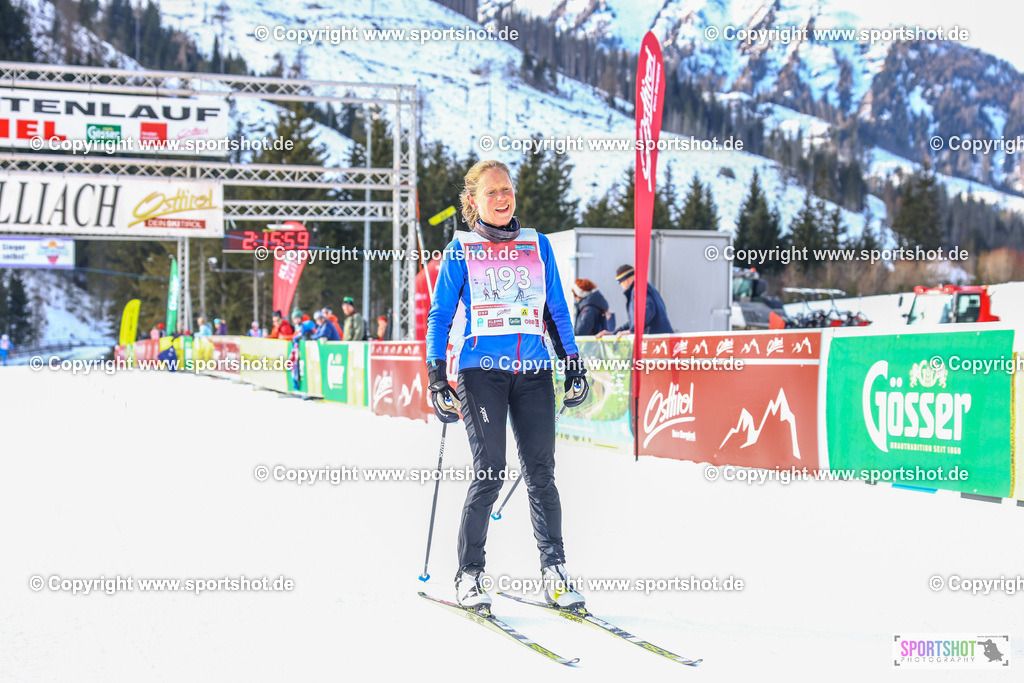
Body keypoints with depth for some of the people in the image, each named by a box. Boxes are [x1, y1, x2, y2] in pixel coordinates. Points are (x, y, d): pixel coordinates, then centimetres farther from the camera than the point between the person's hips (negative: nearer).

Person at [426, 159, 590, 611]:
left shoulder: (538, 245, 14)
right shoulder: (461, 250, 6)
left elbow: (557, 311, 18)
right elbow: (440, 316, 7)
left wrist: (574, 366, 11)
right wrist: (436, 378, -2)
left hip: (534, 371, 3)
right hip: (481, 370, -2)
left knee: (541, 473, -2)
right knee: (489, 472, -9)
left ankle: (554, 571, 5)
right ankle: (469, 575, 3)